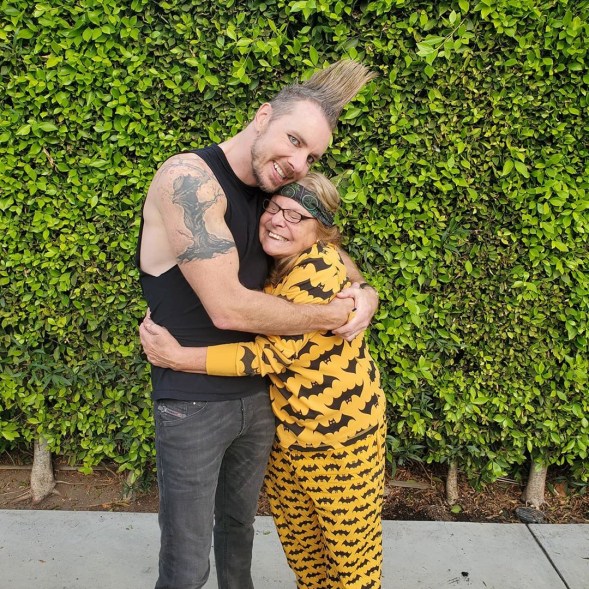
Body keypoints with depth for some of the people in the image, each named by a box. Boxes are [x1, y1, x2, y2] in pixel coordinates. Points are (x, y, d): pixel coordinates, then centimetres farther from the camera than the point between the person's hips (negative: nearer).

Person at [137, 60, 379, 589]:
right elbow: (229, 308, -27)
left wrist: (363, 292, -6)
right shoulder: (189, 177, -21)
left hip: (258, 395, 7)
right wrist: (333, 315, -14)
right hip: (192, 403, -7)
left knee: (239, 523, 25)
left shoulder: (271, 191, 2)